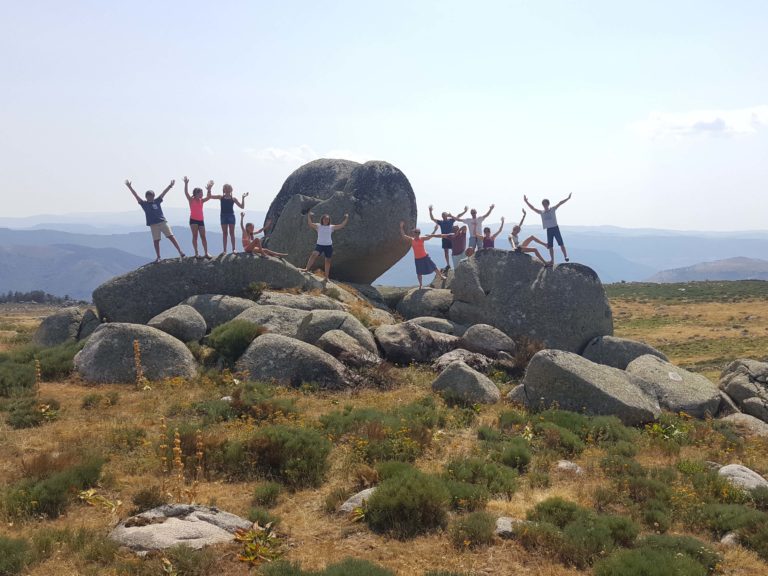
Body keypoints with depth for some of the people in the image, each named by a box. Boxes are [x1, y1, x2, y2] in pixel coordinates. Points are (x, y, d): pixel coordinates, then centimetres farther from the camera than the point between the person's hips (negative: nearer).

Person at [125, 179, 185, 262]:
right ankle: (158, 257, 11)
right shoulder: (144, 204, 6)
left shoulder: (157, 201, 8)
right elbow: (136, 195, 2)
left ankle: (180, 252, -8)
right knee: (156, 241, 2)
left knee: (171, 236, -6)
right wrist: (129, 187, -3)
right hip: (153, 225, 0)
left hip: (163, 222, 0)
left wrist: (170, 186, -2)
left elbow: (163, 193, 5)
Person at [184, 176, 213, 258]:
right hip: (193, 220, -4)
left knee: (203, 236, 3)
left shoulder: (201, 201, 8)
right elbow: (186, 193, -18)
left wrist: (209, 189, -16)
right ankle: (196, 253, -1)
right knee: (195, 236, -4)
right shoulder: (191, 200, -4)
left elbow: (208, 197, -4)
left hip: (201, 220, 4)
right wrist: (186, 183, -29)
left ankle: (206, 252, 5)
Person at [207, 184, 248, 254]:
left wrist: (243, 198, -4)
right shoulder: (221, 197, 6)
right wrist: (209, 189, -7)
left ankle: (234, 248, 4)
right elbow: (209, 196, 6)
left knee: (231, 233, -1)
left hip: (231, 216, -1)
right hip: (223, 216, 1)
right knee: (224, 233, 3)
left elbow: (242, 207, 4)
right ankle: (224, 250, 5)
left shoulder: (233, 198, 5)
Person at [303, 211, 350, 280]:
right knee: (314, 254, -28)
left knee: (328, 261, 7)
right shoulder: (318, 226, 2)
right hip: (319, 245, -2)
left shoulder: (331, 227, 6)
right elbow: (310, 224, -11)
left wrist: (346, 218, 2)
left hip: (329, 246, 2)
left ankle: (326, 277, 16)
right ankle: (307, 269, -31)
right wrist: (309, 216, -22)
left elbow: (342, 225, 6)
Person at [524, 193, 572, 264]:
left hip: (555, 228, -3)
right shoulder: (541, 212, 8)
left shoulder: (553, 209, 1)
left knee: (561, 243, -7)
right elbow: (533, 208, 6)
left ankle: (566, 257, -5)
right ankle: (552, 260, 13)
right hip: (548, 230, 3)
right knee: (550, 246, 6)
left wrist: (568, 198, -14)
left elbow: (560, 203, -7)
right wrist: (526, 202, 0)